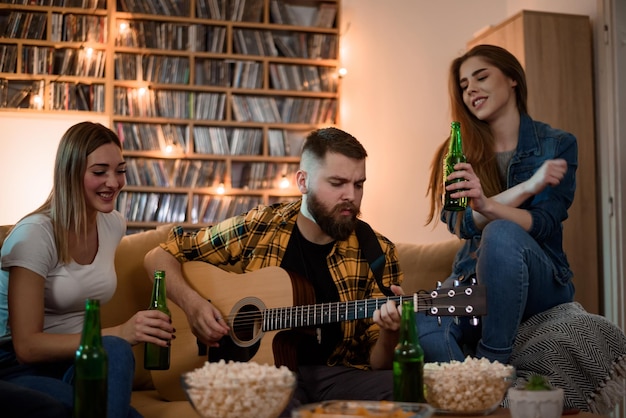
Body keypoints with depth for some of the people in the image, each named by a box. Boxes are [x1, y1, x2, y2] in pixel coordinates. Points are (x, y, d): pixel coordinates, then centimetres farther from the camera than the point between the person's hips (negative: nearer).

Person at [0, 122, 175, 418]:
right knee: (115, 351, -32)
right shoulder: (35, 233, -16)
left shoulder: (114, 225, 3)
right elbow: (26, 346, -19)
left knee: (114, 354, -30)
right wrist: (118, 334, -28)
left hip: (78, 362, 5)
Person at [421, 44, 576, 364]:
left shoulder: (558, 145, 0)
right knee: (422, 328, -33)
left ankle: (492, 365, -26)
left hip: (540, 282, -1)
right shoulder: (461, 152, 8)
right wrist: (528, 186, -18)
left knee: (501, 233, -37)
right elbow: (458, 223, -8)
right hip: (473, 277, 2)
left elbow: (542, 224, -13)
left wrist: (487, 205, -33)